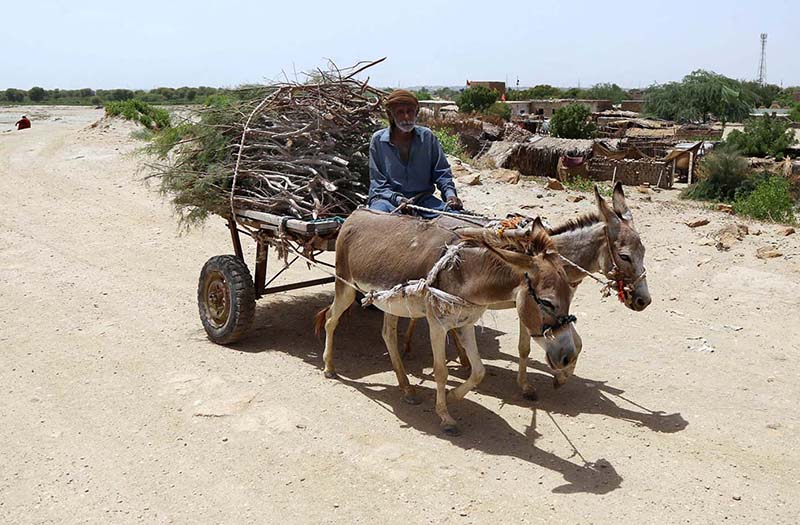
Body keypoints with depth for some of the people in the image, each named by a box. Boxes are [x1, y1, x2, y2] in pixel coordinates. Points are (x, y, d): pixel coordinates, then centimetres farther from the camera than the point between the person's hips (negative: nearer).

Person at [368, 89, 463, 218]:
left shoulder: (427, 137, 5)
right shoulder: (378, 140, -1)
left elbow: (442, 171, 10)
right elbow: (378, 183, -2)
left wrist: (450, 193, -10)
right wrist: (398, 199, -19)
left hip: (422, 198, 3)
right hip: (389, 197, -2)